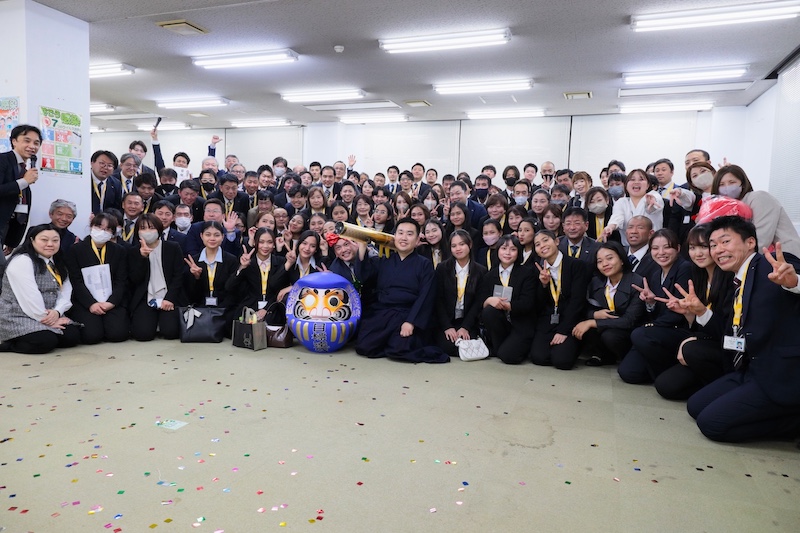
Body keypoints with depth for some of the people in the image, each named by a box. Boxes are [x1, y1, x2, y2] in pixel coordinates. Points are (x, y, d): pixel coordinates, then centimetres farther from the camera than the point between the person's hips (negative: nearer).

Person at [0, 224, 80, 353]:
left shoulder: (58, 264, 13)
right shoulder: (22, 261, -14)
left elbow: (66, 291, 3)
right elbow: (29, 297, -21)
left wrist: (57, 311, -15)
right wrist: (46, 319, -16)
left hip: (49, 316, 8)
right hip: (18, 318, -8)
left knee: (73, 336, -13)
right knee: (47, 341, -30)